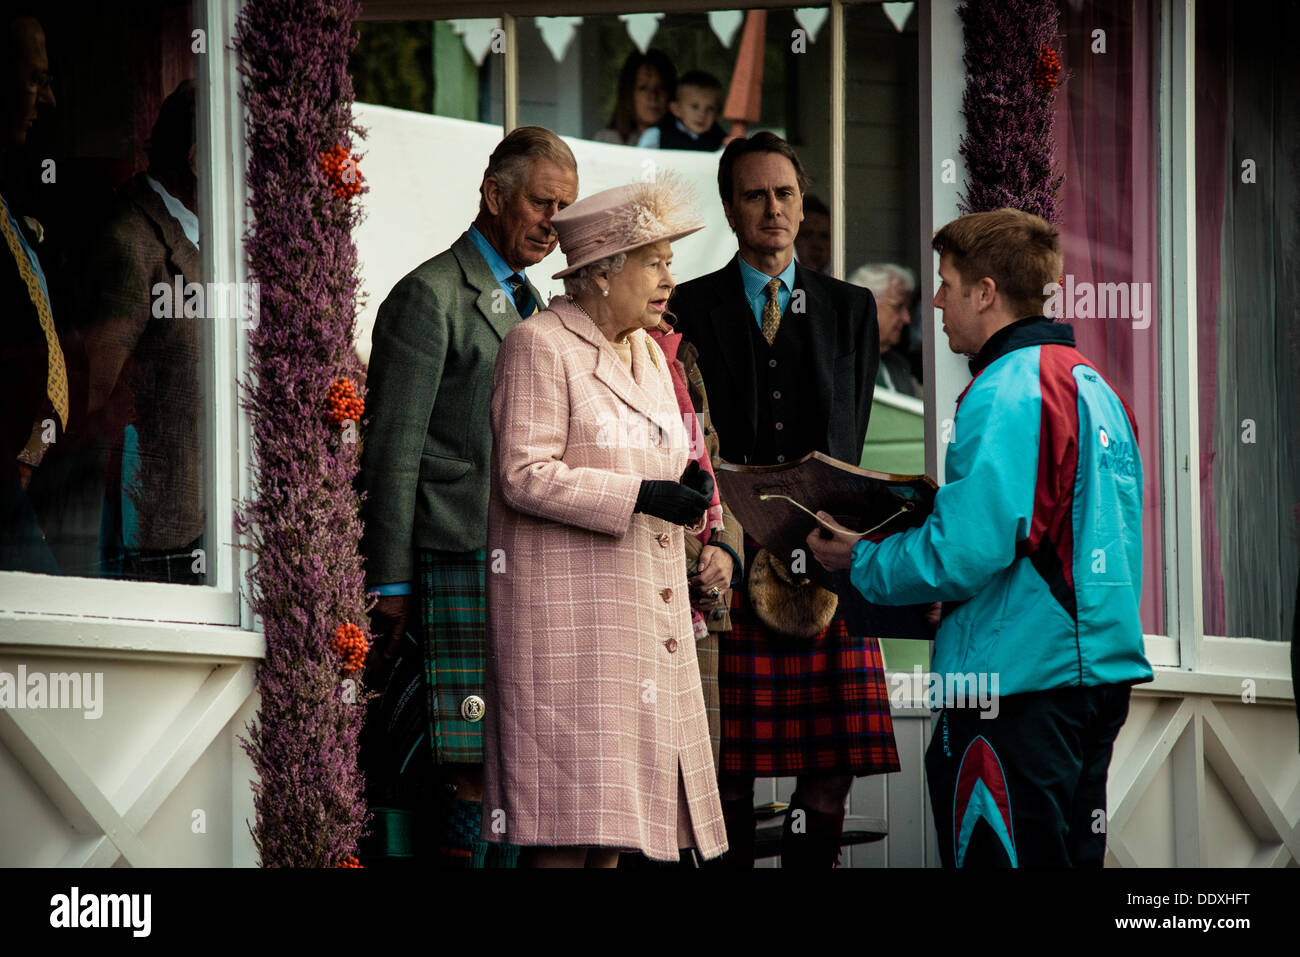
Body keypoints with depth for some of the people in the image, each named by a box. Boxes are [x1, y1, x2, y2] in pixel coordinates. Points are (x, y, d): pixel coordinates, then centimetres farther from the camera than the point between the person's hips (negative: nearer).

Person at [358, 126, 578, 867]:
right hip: (463, 563, -8)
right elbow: (393, 452, -8)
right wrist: (391, 588, -11)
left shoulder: (527, 303, 21)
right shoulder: (430, 297, -5)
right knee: (475, 775, -10)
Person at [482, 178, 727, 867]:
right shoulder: (538, 347, -9)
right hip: (566, 605, -8)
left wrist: (688, 484, 0)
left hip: (641, 617, 8)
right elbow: (524, 476, -16)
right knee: (570, 810, -11)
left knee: (615, 802, 5)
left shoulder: (647, 353, 17)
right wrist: (641, 494, -21)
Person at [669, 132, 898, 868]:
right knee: (728, 766, -5)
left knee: (833, 764, -3)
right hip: (730, 557, -2)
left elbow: (850, 434, 10)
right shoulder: (690, 308, 9)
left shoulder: (850, 307, 17)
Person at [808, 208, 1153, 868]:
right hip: (1102, 674, 10)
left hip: (1022, 680, -10)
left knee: (997, 860, -6)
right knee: (1071, 856, 13)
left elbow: (965, 553, -20)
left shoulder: (1004, 396, -14)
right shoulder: (1094, 386, 15)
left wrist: (861, 560, -4)